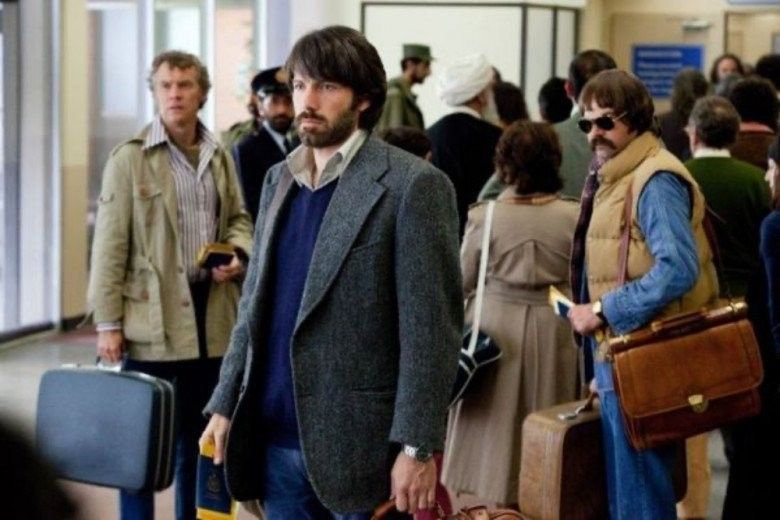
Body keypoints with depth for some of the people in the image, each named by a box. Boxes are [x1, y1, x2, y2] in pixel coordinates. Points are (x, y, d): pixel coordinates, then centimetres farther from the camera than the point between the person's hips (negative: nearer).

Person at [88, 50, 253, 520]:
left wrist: (238, 253, -4)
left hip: (211, 315, 5)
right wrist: (108, 322, -10)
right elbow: (110, 246, -8)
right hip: (153, 317, -5)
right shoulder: (129, 158, -7)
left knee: (201, 439, 15)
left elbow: (238, 218, 20)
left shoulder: (221, 157, 8)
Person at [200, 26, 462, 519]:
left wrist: (417, 448, -17)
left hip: (358, 443, -6)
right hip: (275, 441, 6)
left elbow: (431, 328, -13)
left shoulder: (412, 184, -9)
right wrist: (226, 404, 10)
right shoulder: (279, 180, 13)